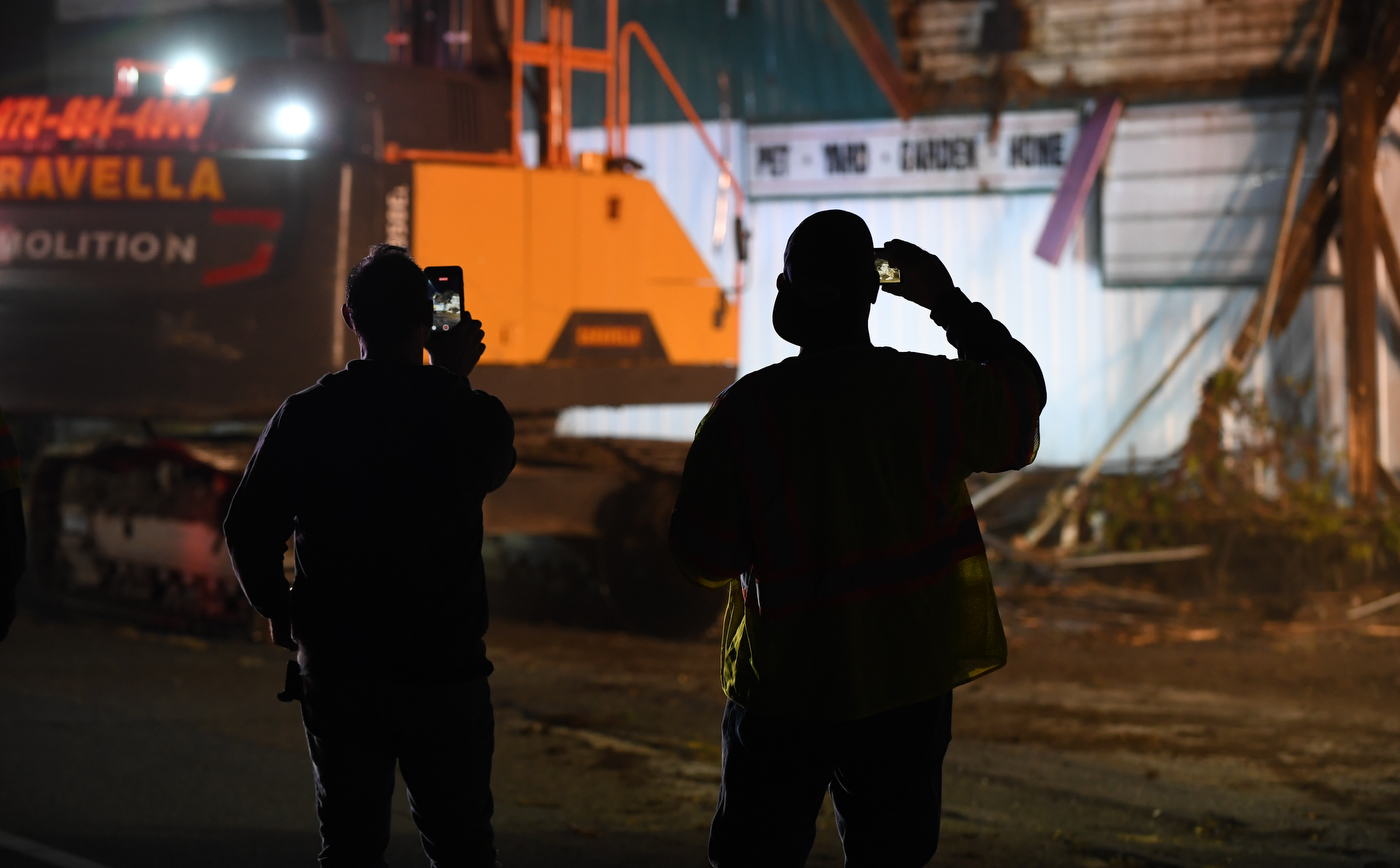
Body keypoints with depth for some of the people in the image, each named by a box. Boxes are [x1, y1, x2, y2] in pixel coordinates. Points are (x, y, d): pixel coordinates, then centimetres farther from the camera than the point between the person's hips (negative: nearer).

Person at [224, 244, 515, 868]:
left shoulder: (305, 414, -4)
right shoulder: (470, 412, -7)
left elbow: (247, 531, -3)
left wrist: (280, 609, 13)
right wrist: (457, 378, 24)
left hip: (336, 669, 1)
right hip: (447, 669, -1)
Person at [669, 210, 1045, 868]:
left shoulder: (745, 410, -12)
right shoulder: (933, 392, -9)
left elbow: (701, 556, -8)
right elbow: (1023, 394, 13)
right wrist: (952, 305, 19)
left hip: (783, 690, -1)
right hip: (908, 682, 1)